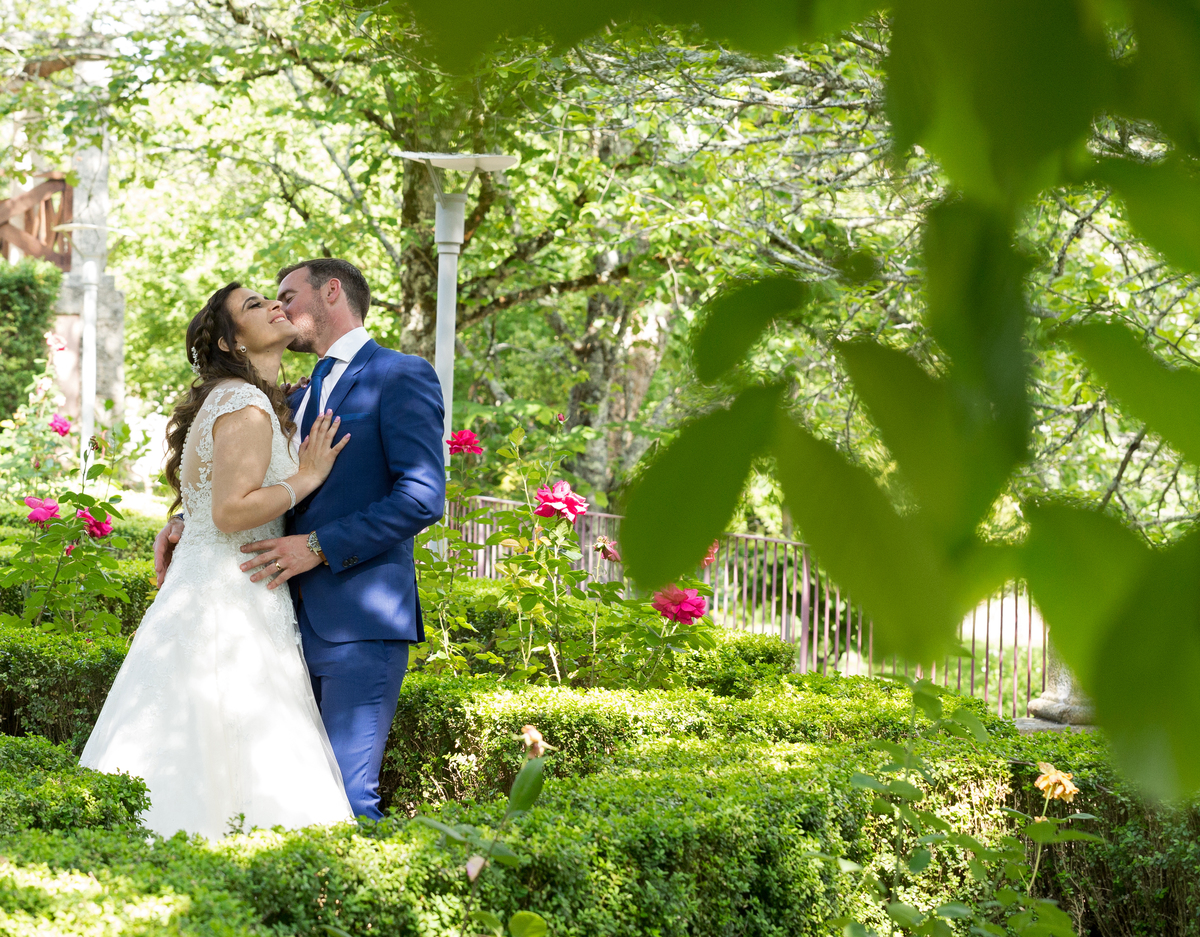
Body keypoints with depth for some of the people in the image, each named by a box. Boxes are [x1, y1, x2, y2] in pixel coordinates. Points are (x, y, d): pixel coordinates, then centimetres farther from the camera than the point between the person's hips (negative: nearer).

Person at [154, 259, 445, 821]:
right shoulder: (300, 399, 24)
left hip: (360, 623, -8)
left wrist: (318, 548, -17)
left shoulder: (402, 377, -3)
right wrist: (188, 523, 11)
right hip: (299, 624, 8)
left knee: (345, 798, -14)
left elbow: (422, 498, -13)